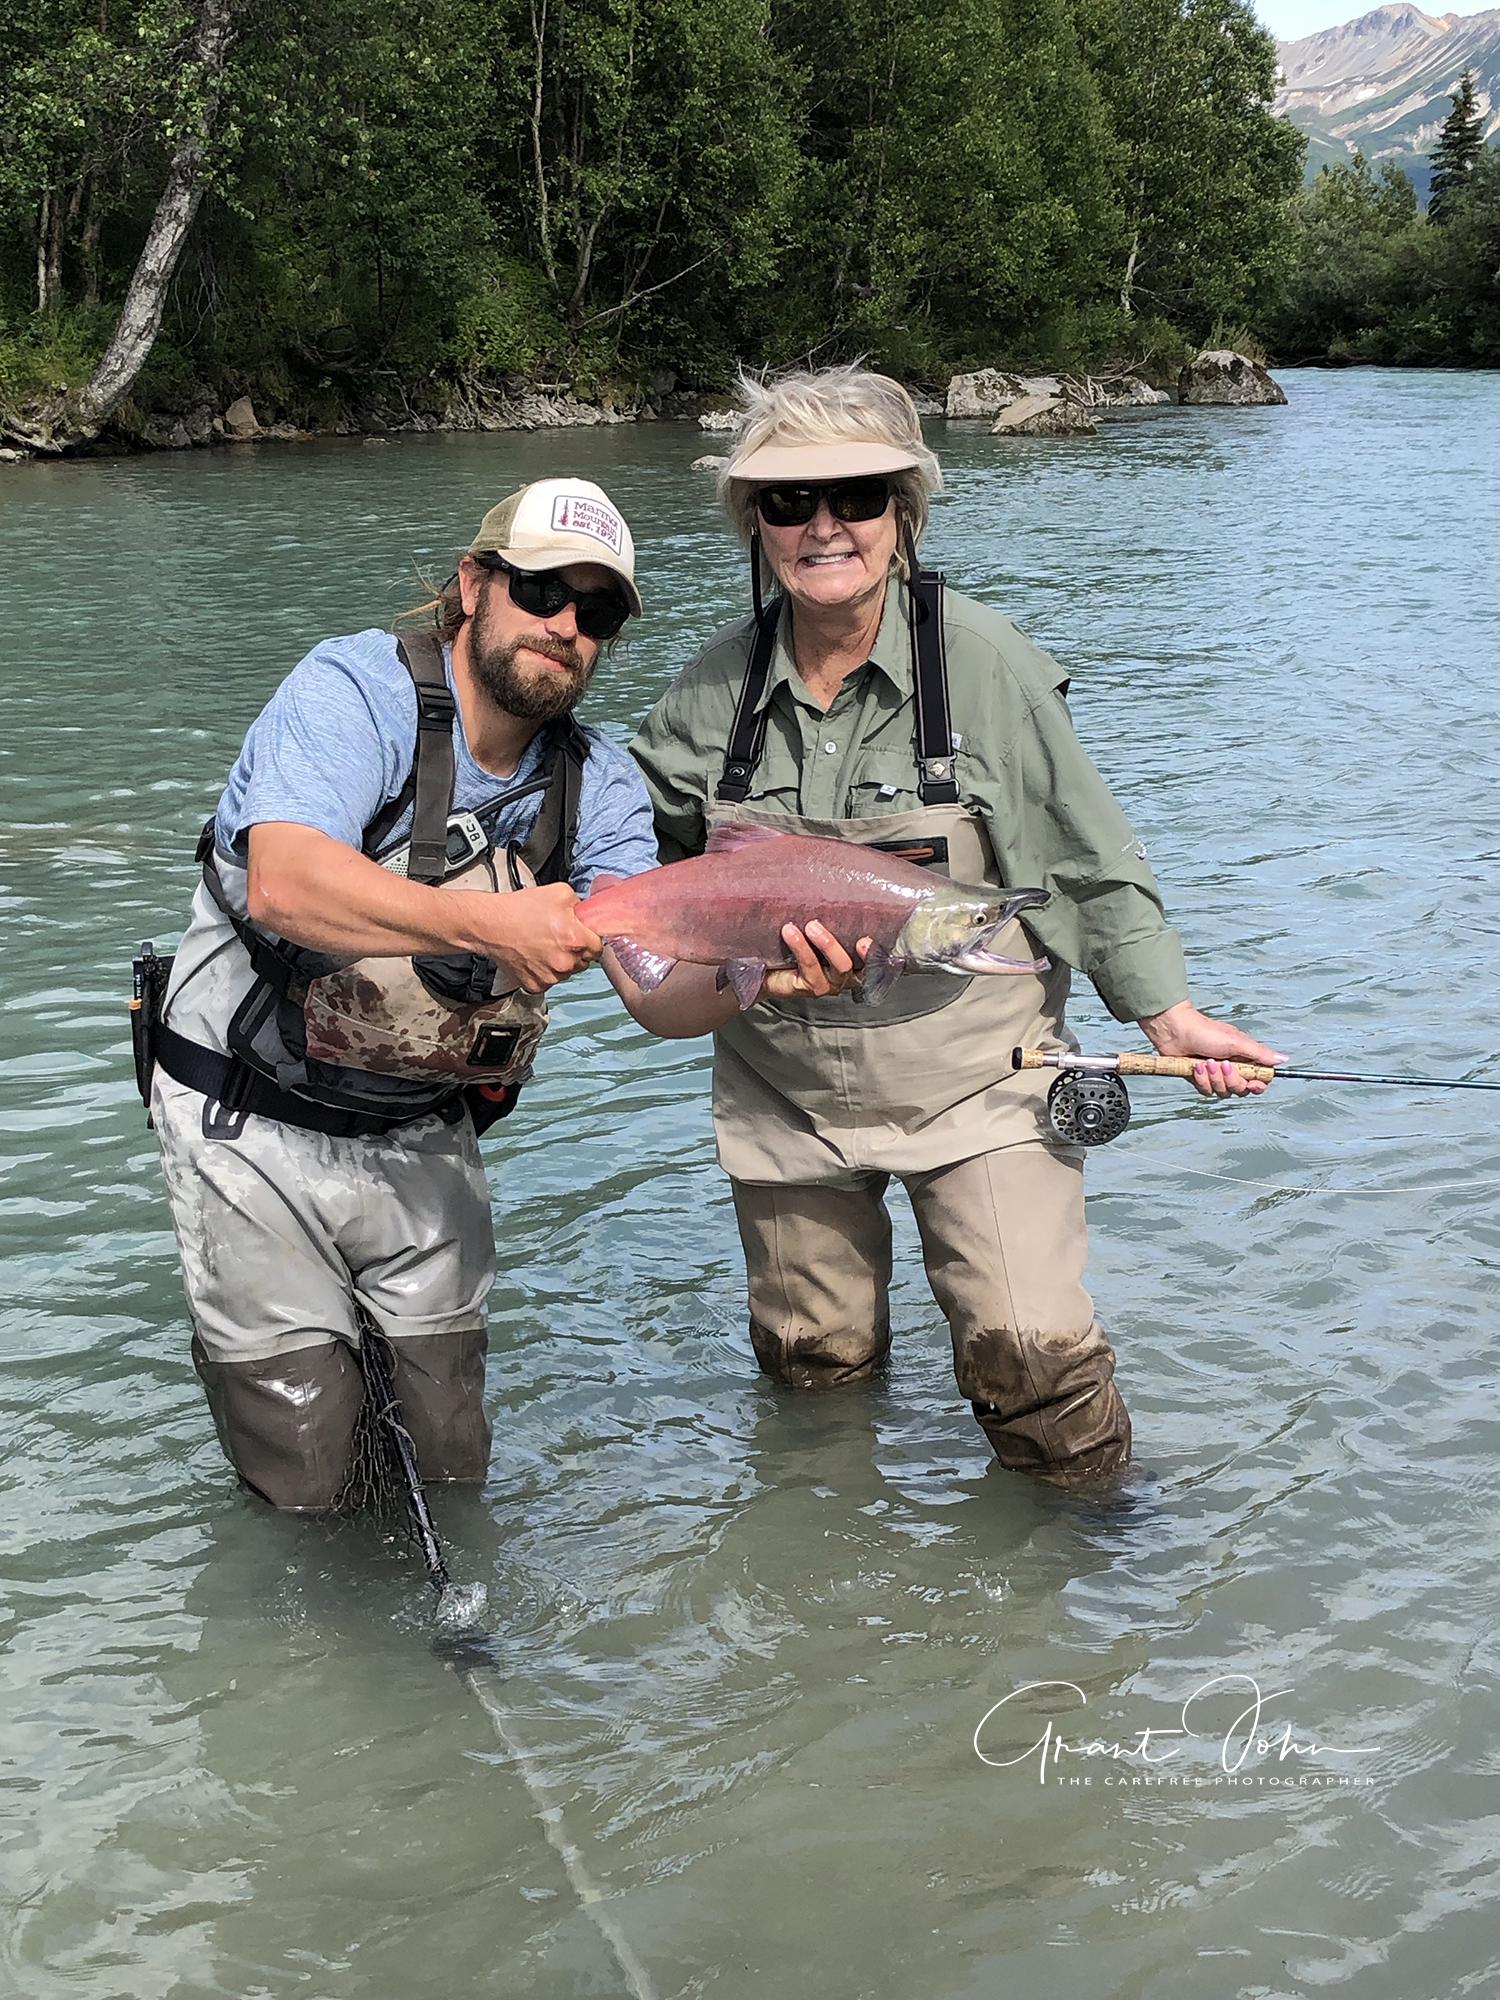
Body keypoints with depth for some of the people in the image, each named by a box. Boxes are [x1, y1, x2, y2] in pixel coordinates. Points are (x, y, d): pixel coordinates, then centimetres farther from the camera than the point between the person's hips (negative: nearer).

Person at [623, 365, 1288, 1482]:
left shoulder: (983, 661, -9)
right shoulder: (715, 689, -2)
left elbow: (1089, 859, -2)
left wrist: (1168, 1013, -6)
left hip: (973, 1075, -3)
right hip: (783, 1086, 3)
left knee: (1031, 1346, -13)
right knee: (812, 1361, 14)